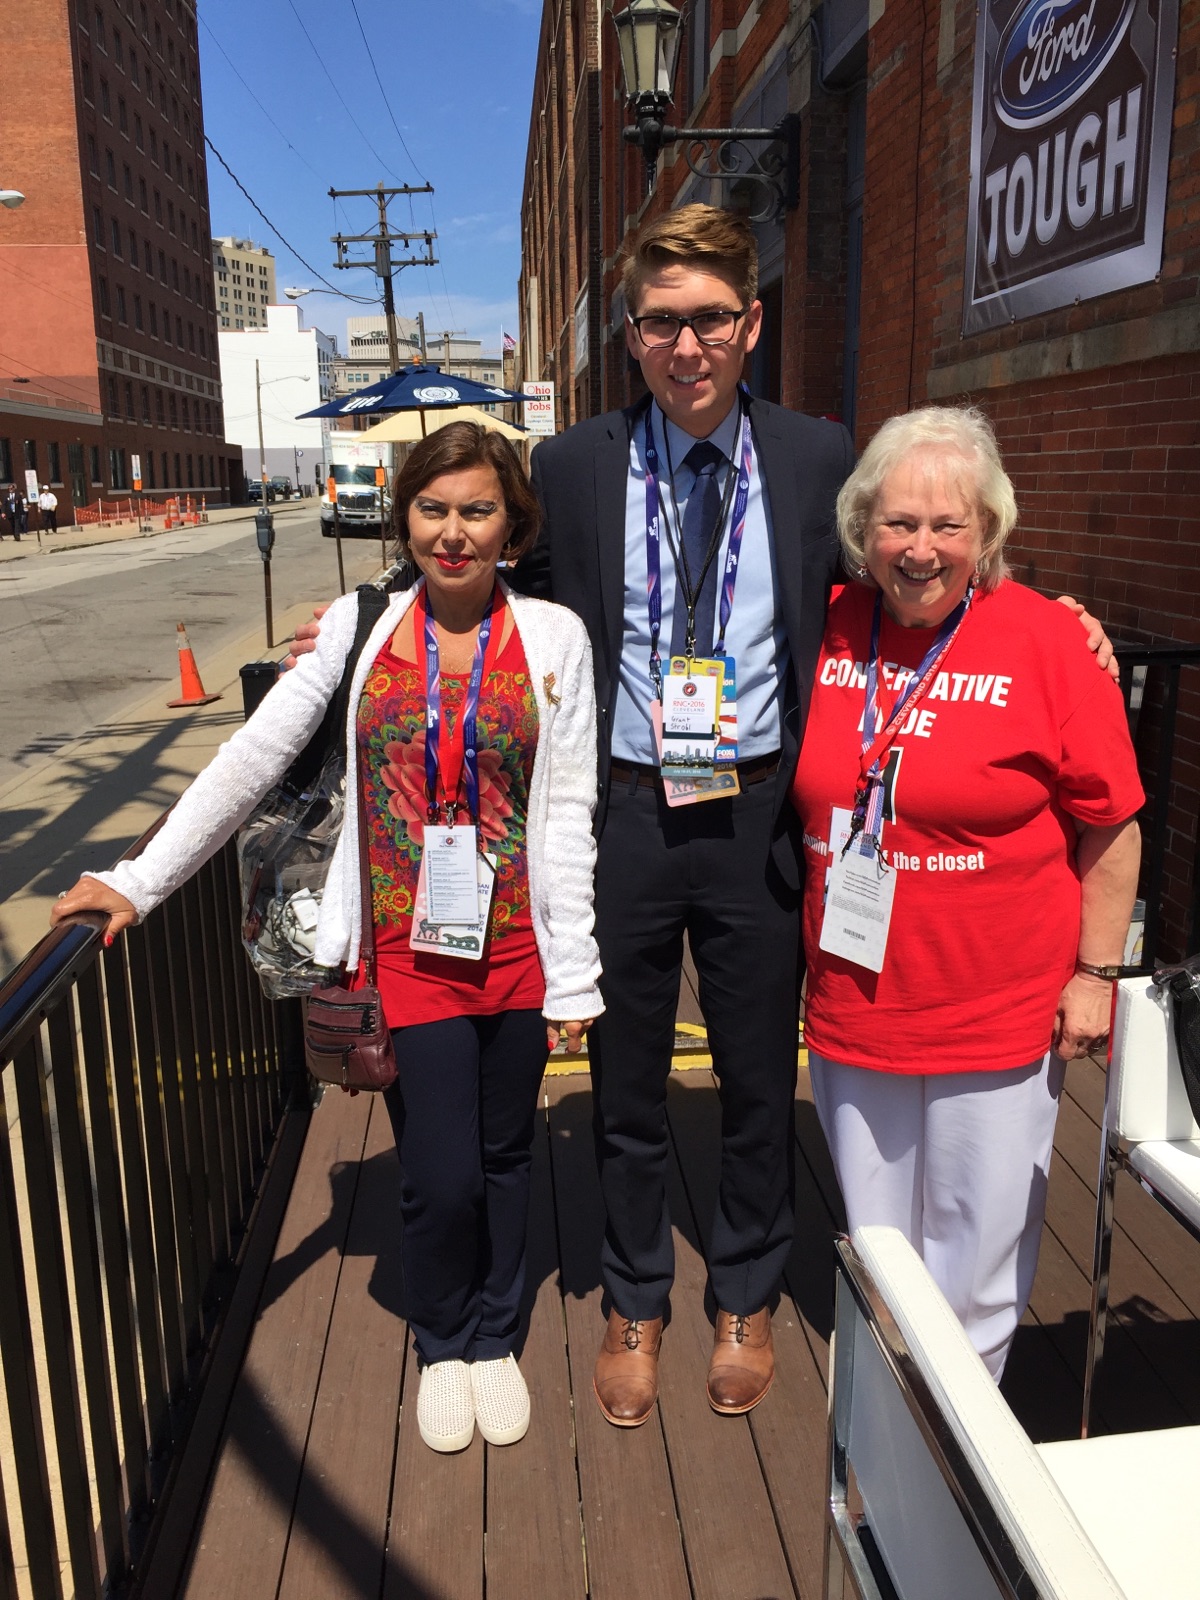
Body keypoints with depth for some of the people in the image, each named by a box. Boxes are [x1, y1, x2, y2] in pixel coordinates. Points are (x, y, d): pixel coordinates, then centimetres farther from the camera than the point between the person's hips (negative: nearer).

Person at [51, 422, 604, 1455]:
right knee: (440, 1177, 2)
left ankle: (494, 1339, 41)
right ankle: (442, 1346, 33)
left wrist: (573, 974, -4)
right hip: (407, 951, 0)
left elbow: (567, 815, -3)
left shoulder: (553, 636, -2)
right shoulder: (361, 626, 1)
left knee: (502, 1155, 15)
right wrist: (140, 882, -5)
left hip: (516, 945, 1)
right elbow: (253, 759, 0)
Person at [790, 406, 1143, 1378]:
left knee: (975, 1260, 13)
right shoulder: (828, 630, -1)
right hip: (852, 1006, 4)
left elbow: (1111, 825, -6)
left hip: (997, 1019, -3)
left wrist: (1096, 973, -6)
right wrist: (803, 946, 11)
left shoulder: (1045, 641, -12)